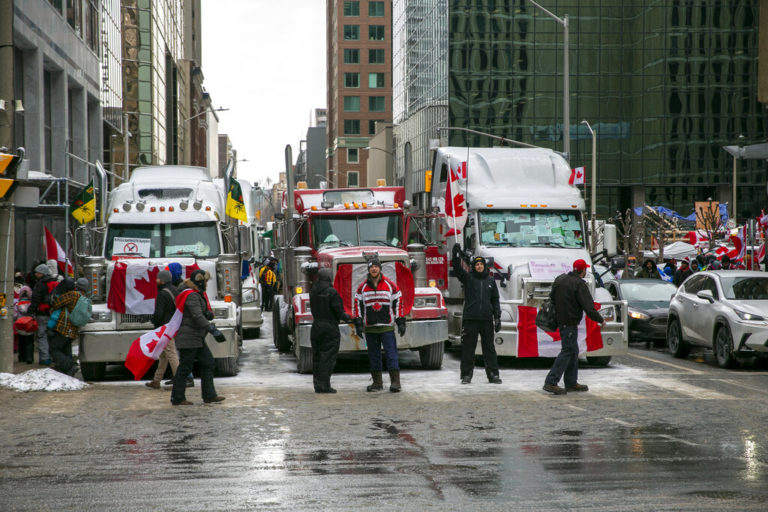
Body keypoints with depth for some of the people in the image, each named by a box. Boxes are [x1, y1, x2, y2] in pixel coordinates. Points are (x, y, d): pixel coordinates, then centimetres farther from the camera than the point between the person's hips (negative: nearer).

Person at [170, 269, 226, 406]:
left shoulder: (198, 294, 16)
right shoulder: (191, 295, -18)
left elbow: (206, 314, 17)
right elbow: (197, 317, -27)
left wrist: (209, 313, -8)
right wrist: (213, 330, -31)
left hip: (197, 338, 11)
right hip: (188, 338, -11)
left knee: (208, 363, 9)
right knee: (185, 367, -5)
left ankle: (209, 395, 12)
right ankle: (177, 398, 2)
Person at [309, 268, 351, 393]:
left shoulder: (313, 292, 5)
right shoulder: (332, 292, -14)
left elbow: (313, 309, 12)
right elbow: (338, 311, -13)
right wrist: (347, 317, 8)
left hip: (316, 327, 6)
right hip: (330, 328, -6)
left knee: (317, 357, 13)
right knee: (328, 358, -3)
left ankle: (317, 383, 15)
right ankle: (324, 385, -5)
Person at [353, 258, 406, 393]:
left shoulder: (391, 286, 1)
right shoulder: (362, 288, 6)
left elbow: (398, 303, 3)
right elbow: (358, 306, 7)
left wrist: (401, 323, -2)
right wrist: (358, 324, -1)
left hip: (387, 327, -2)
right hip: (370, 328, 2)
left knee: (391, 354, -8)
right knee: (373, 356, 7)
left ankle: (395, 382, -8)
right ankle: (377, 383, 15)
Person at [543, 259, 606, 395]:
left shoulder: (560, 279, 9)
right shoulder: (579, 284, -17)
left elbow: (551, 297, 20)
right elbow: (588, 307, -18)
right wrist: (600, 320, -5)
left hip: (560, 319, 9)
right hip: (570, 322, -9)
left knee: (573, 351, 17)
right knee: (567, 351, -7)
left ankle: (571, 383, 21)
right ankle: (551, 382, -14)